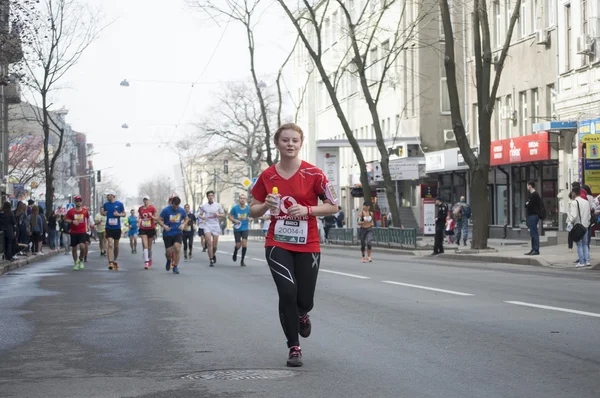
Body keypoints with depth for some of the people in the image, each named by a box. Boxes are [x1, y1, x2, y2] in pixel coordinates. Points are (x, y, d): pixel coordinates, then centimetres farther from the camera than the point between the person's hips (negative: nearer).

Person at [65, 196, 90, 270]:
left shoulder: (85, 210, 3)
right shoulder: (71, 211, -1)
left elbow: (88, 217, 21)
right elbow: (66, 219, 1)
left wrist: (87, 225, 11)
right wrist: (72, 221, -17)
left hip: (82, 231, 0)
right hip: (73, 232, 0)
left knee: (82, 246, -17)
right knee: (74, 248, 5)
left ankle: (81, 260, 8)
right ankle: (76, 263, 20)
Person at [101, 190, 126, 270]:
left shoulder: (119, 204, -1)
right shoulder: (106, 204, 4)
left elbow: (124, 214, 6)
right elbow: (103, 213, 16)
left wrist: (118, 214, -14)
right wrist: (102, 212, -7)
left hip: (117, 227, 0)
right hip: (109, 227, 0)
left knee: (116, 246, 12)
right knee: (110, 245, -13)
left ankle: (115, 261, 29)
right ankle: (110, 262, -19)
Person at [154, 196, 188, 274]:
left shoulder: (182, 211, 0)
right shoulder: (166, 210, -8)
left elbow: (186, 219, 17)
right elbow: (159, 219, -2)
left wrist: (183, 225, -2)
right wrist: (164, 226, -19)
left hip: (177, 232, 1)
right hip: (167, 233, -1)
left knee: (177, 248, -20)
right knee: (168, 252, 0)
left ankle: (175, 267, -6)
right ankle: (169, 260, 38)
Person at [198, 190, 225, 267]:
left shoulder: (218, 205, 3)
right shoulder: (203, 206, 4)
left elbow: (223, 214, 8)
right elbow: (200, 214, 14)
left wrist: (218, 215, -12)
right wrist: (202, 217, -9)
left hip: (216, 226, 1)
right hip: (207, 225, -1)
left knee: (215, 245, 5)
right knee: (209, 244, -14)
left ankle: (213, 254, 37)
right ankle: (211, 260, -12)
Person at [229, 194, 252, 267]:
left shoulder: (248, 208, -2)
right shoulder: (235, 208, -7)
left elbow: (251, 217, 10)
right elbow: (230, 216, 2)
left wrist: (250, 219, -14)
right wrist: (234, 220, -17)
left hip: (245, 228, 1)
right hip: (237, 228, -1)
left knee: (244, 243, -15)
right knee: (238, 245, 0)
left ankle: (242, 261, -2)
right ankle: (235, 253, 38)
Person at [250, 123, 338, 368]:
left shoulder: (313, 174, -6)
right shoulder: (267, 176, 1)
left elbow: (333, 206, -2)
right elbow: (253, 210, 9)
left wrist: (307, 210, -17)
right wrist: (266, 205, -13)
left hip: (308, 246, 0)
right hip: (278, 244, 0)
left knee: (305, 300, 3)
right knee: (287, 292, -16)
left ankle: (302, 315, 44)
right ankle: (294, 348, 1)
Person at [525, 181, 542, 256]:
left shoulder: (534, 195, -14)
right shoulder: (531, 194, 19)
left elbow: (529, 205, -19)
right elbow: (527, 204, 19)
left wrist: (526, 204, 1)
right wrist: (527, 204, -2)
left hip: (533, 215, -10)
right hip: (531, 215, 10)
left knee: (534, 233, -10)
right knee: (533, 233, 13)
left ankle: (536, 250, -10)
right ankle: (533, 249, 17)